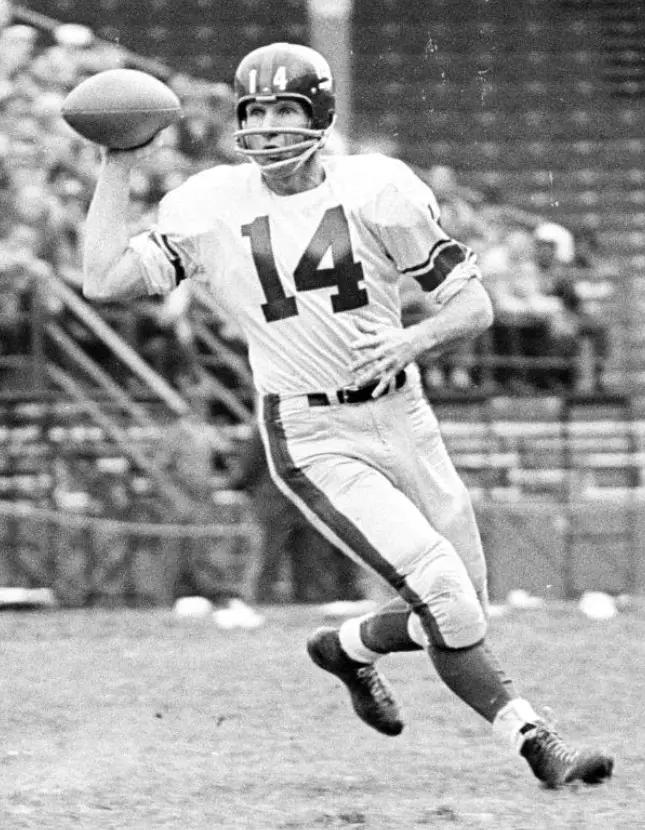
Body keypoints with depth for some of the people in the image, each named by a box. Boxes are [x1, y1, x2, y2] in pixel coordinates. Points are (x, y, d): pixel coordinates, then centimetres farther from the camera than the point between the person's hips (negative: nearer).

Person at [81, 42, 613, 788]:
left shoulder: (377, 191, -5)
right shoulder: (212, 209, -3)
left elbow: (475, 306, -3)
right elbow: (103, 281, -11)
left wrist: (414, 339, -22)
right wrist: (117, 164, -10)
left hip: (401, 420, 3)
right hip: (310, 442, -3)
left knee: (462, 612, 7)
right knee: (443, 590, -19)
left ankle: (348, 647, 36)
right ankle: (536, 743, -10)